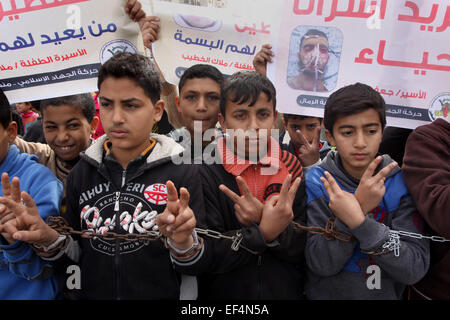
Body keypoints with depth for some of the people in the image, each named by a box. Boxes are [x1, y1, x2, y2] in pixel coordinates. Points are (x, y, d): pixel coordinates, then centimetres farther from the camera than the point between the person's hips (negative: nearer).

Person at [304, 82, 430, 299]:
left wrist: (359, 222, -27)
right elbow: (321, 264, -15)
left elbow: (415, 269, -14)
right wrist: (359, 207, -25)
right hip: (325, 294, -1)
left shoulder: (402, 184, -8)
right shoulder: (316, 181, -10)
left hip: (387, 294, 1)